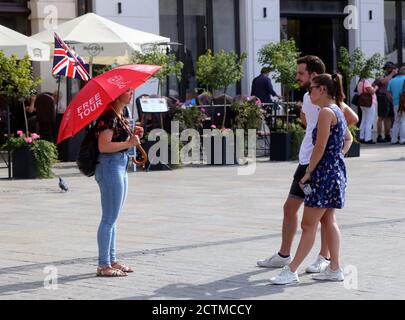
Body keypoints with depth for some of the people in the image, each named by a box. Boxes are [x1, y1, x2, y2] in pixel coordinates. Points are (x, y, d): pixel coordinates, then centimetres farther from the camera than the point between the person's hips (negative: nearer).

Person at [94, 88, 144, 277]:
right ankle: (103, 265, -2)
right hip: (110, 166, -10)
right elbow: (104, 146, -22)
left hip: (120, 167, 10)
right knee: (109, 218, -6)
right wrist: (129, 143, -18)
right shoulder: (109, 116, -15)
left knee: (112, 218, 14)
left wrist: (134, 136, 7)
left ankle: (111, 260, 21)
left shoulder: (120, 116, 15)